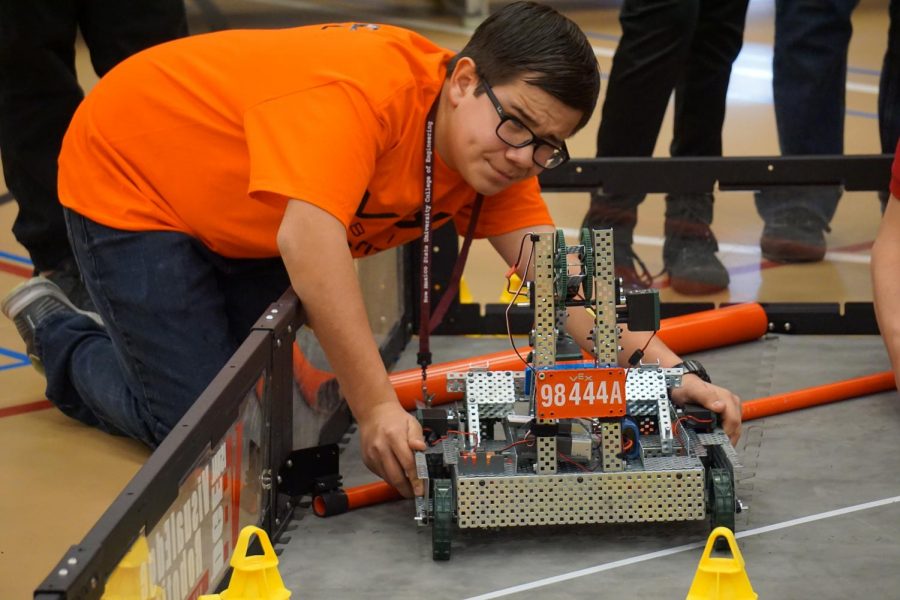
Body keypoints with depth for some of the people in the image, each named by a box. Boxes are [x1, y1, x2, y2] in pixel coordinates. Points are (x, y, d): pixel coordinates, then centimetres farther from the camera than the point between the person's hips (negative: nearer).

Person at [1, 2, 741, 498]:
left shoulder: (496, 150, -14)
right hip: (130, 176, -8)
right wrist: (377, 407, -51)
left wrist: (665, 370, -33)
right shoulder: (365, 90, -39)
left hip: (239, 218, 8)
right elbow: (309, 239, -49)